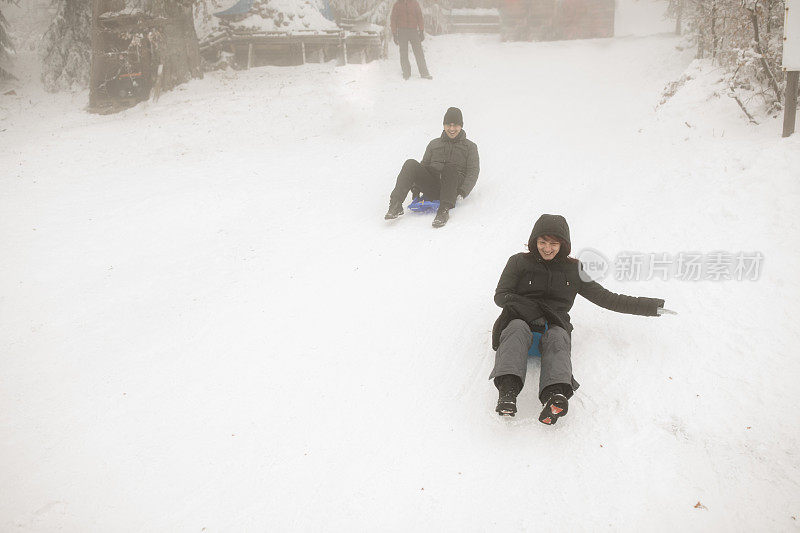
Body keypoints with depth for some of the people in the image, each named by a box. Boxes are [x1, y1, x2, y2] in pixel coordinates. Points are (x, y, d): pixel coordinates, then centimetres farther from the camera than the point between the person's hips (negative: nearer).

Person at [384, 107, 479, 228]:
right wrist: (416, 187, 4)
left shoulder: (470, 146, 14)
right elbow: (424, 165, 21)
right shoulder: (434, 144, 23)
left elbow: (473, 172, 5)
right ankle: (396, 205, -33)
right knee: (411, 164, -22)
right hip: (431, 189, 3)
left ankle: (444, 210, -43)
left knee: (450, 168, -34)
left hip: (453, 189, -3)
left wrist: (462, 192, -12)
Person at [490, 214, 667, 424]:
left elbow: (605, 298, 21)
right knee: (518, 329, -36)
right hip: (520, 319, 0)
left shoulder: (572, 270, 20)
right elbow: (500, 295, 10)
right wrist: (520, 303, -13)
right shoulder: (519, 262, 16)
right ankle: (508, 388, -58)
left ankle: (555, 394, -63)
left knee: (557, 338, -35)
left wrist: (652, 306, 18)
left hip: (554, 325, 1)